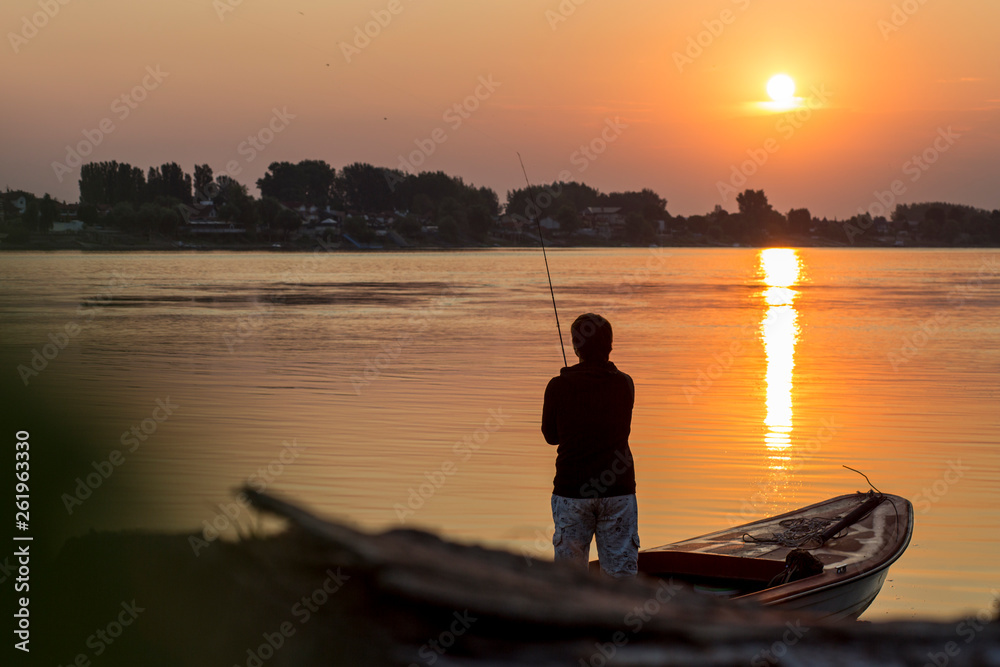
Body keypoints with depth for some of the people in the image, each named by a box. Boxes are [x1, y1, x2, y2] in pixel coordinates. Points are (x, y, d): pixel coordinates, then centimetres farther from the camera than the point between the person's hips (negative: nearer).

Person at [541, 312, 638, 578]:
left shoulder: (559, 386, -5)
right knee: (621, 573, 2)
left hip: (571, 489, -1)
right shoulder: (624, 385, 2)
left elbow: (551, 435, 8)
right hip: (619, 489, 1)